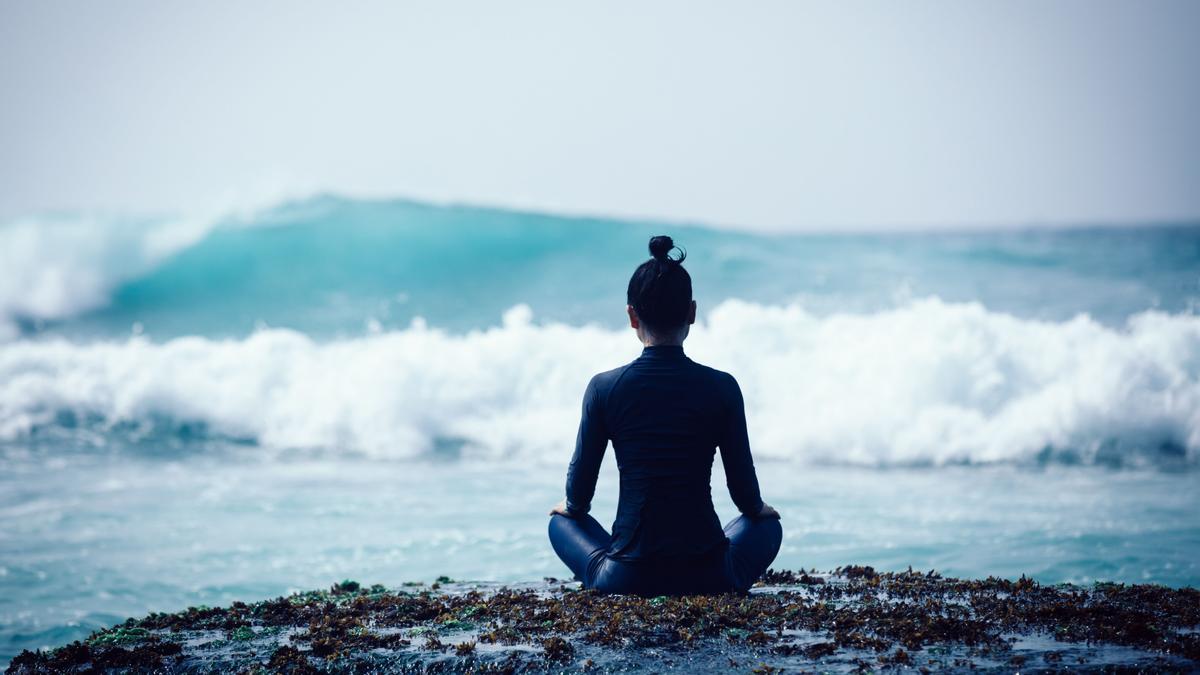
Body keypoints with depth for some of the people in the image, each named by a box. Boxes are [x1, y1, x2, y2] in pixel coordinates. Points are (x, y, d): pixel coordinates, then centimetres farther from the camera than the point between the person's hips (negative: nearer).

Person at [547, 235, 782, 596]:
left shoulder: (604, 388, -5)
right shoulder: (721, 388, -6)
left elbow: (579, 489, 4)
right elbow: (744, 489, 2)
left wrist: (572, 507, 28)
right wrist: (757, 509, 26)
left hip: (626, 579, 0)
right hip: (709, 578, 0)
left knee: (561, 521, 33)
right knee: (767, 524, 34)